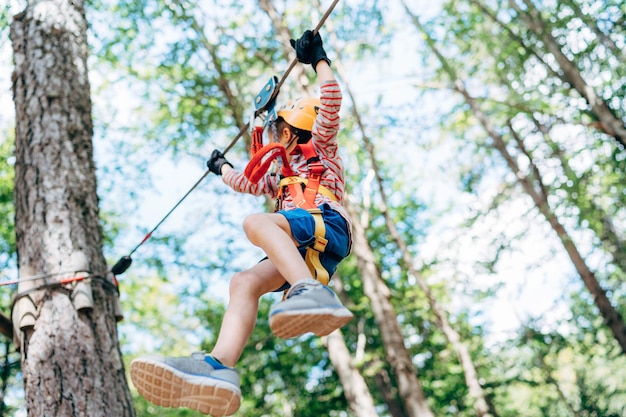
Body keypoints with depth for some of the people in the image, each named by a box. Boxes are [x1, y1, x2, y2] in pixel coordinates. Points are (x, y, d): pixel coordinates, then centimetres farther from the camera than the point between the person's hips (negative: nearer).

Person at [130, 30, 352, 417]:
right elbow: (249, 182, 60)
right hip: (301, 255, 7)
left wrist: (318, 58, 17)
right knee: (244, 283, -18)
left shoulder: (321, 148, 25)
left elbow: (331, 100, 9)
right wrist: (222, 167, 74)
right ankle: (218, 366, -43)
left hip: (326, 225, -7)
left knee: (257, 222, -33)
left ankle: (314, 295, -59)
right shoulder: (284, 176, 44)